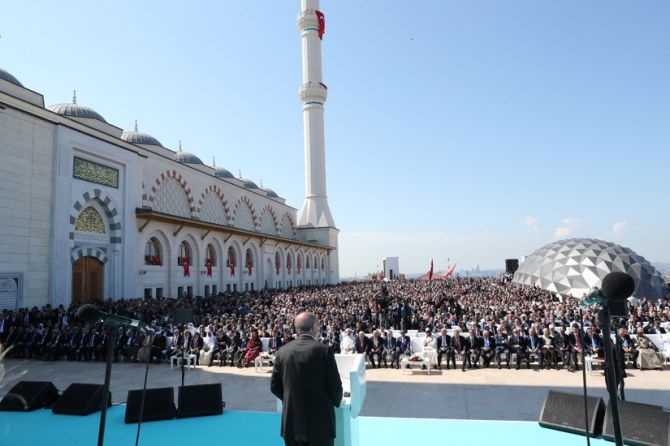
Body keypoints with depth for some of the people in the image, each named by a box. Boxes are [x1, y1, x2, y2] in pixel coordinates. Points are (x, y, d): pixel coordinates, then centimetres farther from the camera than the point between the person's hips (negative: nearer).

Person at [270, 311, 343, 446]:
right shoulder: (324, 350, -12)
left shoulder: (282, 351, -1)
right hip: (320, 422, -3)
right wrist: (336, 402, 12)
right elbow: (335, 385, -9)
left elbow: (275, 386, 3)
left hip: (291, 423, 4)